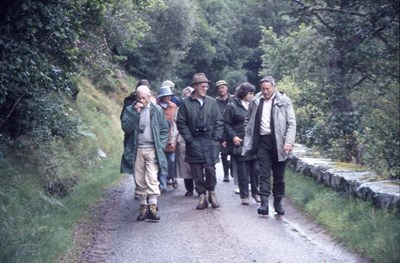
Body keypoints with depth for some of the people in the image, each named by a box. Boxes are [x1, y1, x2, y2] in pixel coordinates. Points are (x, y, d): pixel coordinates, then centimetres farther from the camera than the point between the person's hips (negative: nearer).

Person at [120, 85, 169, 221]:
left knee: (152, 179, -11)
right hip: (136, 150, 1)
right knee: (139, 181, 4)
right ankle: (143, 207, 11)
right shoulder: (129, 110, 5)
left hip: (152, 149, -1)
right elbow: (126, 128, -8)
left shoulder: (157, 110, 4)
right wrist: (135, 113, -15)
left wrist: (160, 146, -1)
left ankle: (153, 207, -10)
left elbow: (164, 130, 8)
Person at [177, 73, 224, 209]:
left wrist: (216, 138, -1)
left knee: (210, 169, -2)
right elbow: (181, 123, -1)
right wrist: (190, 139, -7)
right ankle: (202, 196, 11)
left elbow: (219, 121, 9)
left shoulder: (212, 102, 7)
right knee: (197, 173, 1)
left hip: (210, 142, 1)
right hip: (194, 143, -1)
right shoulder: (186, 103, 0)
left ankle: (211, 193, 17)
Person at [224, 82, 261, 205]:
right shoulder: (232, 106, -3)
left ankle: (255, 192, 20)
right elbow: (226, 123, -3)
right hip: (239, 142, -3)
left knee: (255, 168, 4)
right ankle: (244, 195, 12)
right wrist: (233, 136, -13)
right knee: (242, 170, 2)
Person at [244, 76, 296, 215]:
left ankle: (278, 202, 20)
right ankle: (264, 203, -6)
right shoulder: (255, 102, 8)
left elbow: (292, 123, -4)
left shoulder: (284, 101, -1)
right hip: (262, 141, 2)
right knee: (264, 174, -3)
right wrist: (248, 143, 7)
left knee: (279, 175, 8)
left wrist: (289, 142, -15)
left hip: (278, 142, -1)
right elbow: (251, 124, 13)